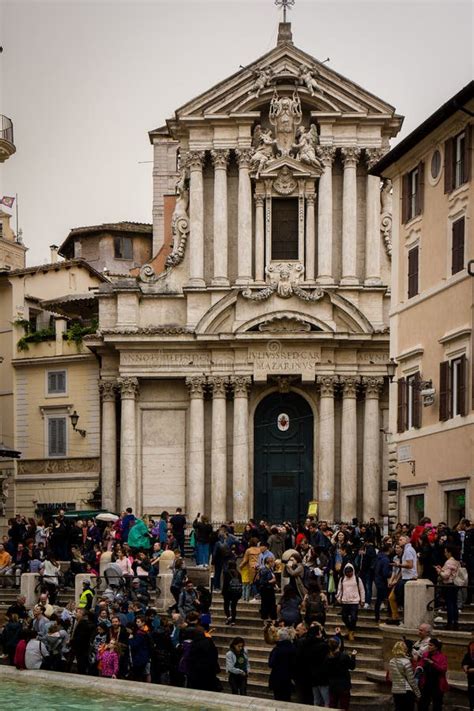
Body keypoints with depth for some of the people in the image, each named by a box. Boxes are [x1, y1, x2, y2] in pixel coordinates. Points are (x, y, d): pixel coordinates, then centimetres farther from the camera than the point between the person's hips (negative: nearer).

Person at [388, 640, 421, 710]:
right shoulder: (406, 662, -15)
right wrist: (417, 693, -3)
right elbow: (411, 680, -11)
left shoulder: (391, 662, 3)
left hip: (395, 691, 6)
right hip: (406, 691, -6)